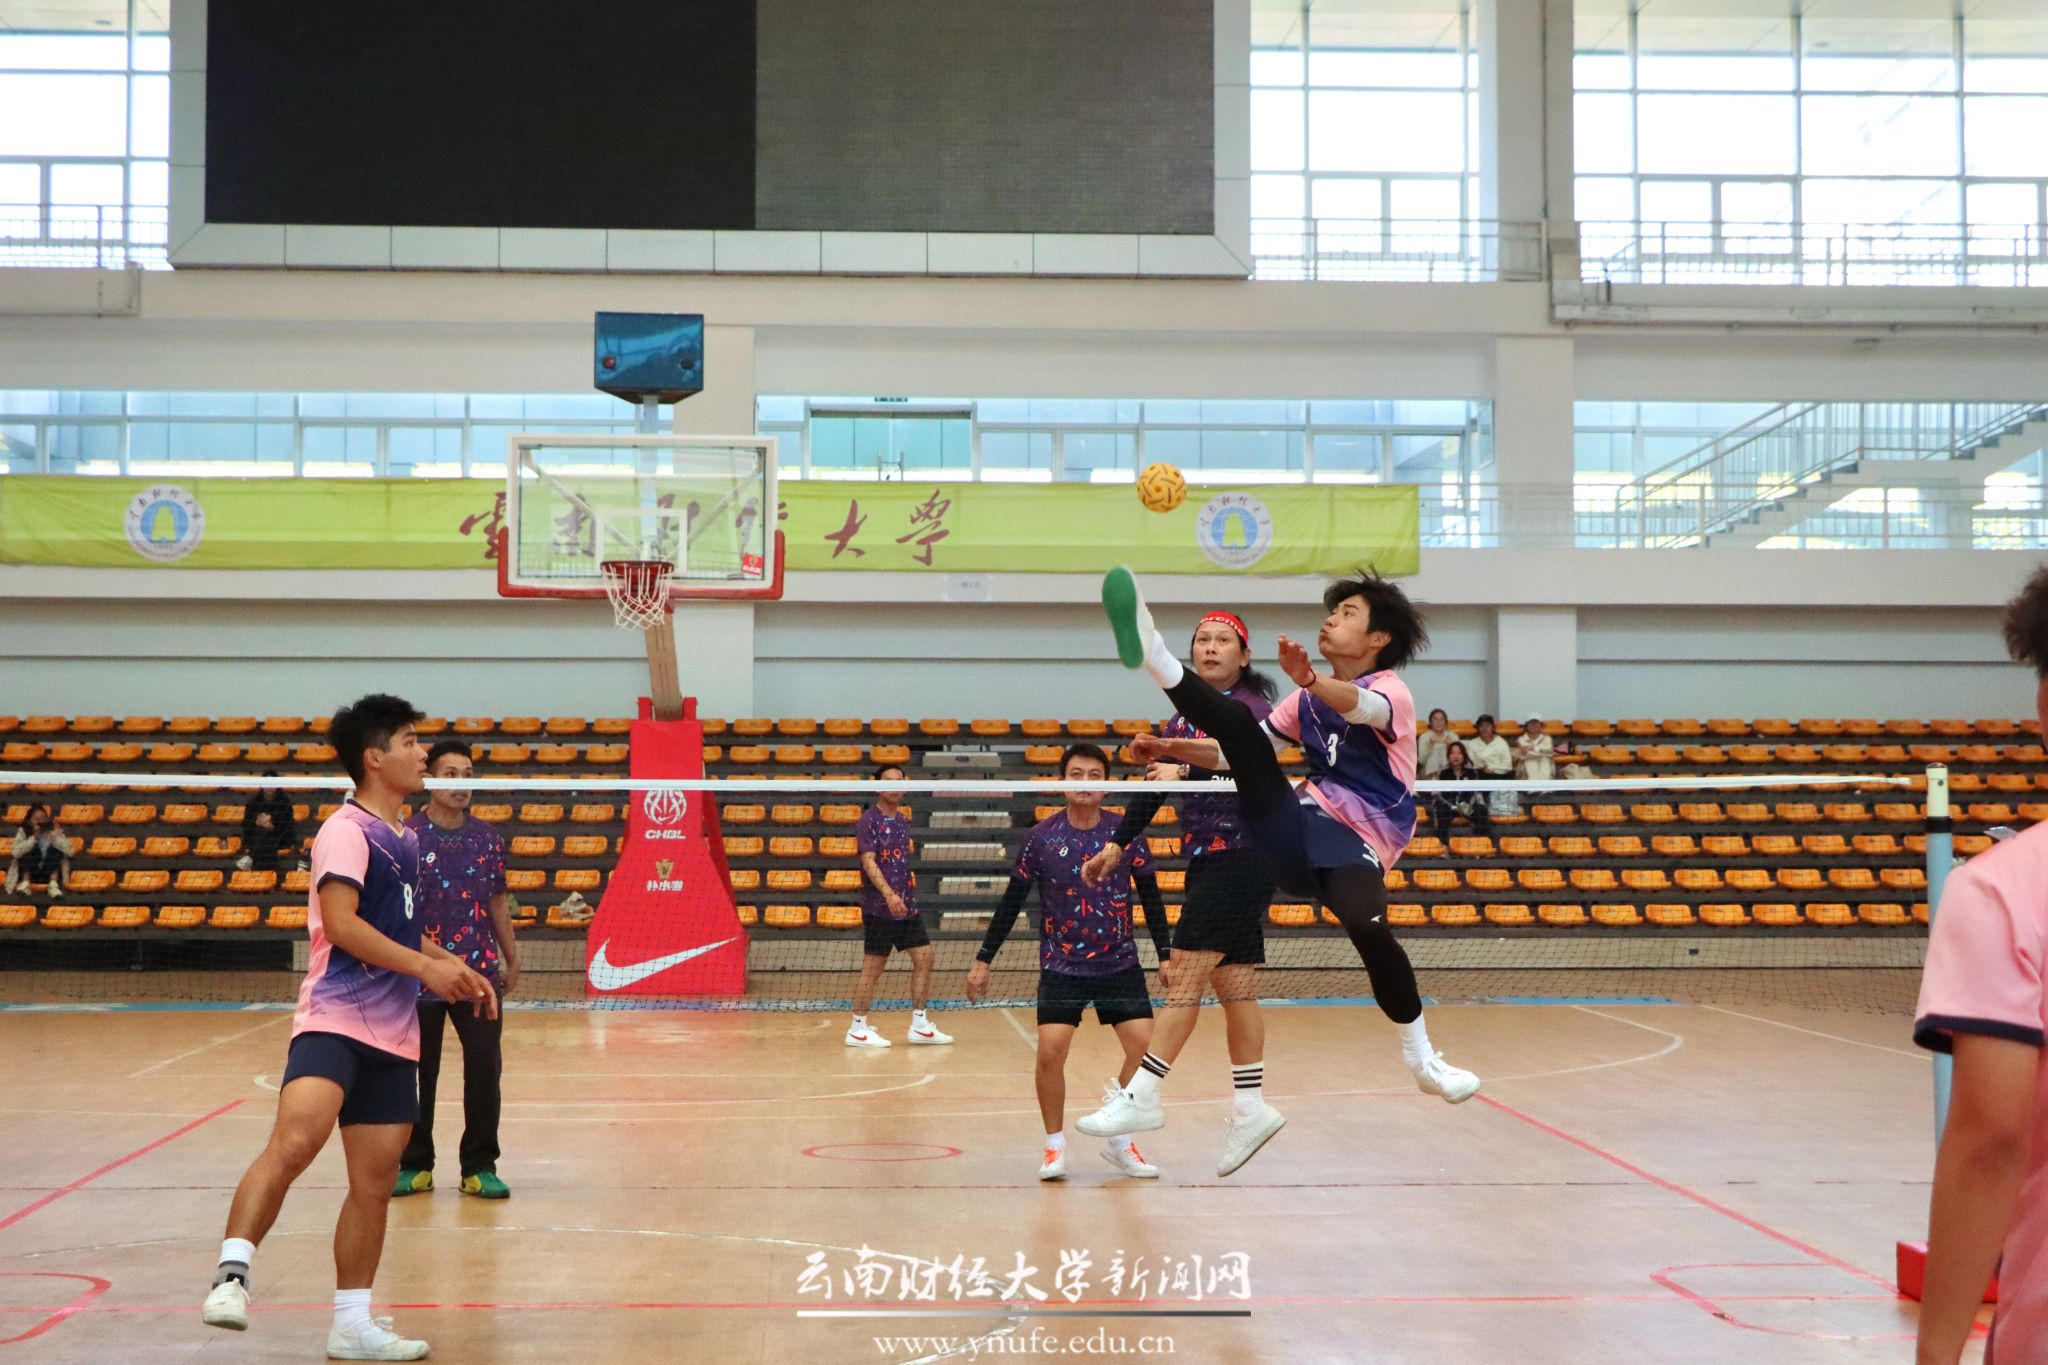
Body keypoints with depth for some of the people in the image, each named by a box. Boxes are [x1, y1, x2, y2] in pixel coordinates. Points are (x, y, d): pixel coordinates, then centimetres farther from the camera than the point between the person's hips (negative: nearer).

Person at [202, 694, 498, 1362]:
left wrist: (452, 965, 20)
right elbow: (340, 924, -19)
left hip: (394, 1032, 8)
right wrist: (426, 968, -18)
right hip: (335, 1017, -8)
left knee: (374, 1183, 8)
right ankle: (231, 1274, -23)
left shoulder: (405, 839, 18)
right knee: (294, 1141, -30)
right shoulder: (346, 831, -7)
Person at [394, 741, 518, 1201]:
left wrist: (511, 958, 17)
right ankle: (415, 1166, 19)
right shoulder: (406, 836, -4)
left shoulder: (487, 838, 7)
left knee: (485, 1069, 1)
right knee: (416, 1073, 6)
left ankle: (479, 1167, 12)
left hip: (481, 974, 3)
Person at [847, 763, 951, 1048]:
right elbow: (868, 862, -18)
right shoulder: (869, 821, -9)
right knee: (873, 968, -2)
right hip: (879, 909, -8)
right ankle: (857, 1030, 8)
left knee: (924, 958, 5)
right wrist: (889, 894, -29)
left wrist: (908, 893, 14)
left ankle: (919, 1026, 13)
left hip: (906, 905, 8)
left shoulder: (903, 821, 13)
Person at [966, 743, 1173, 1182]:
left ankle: (1118, 1141, 11)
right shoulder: (1041, 837, -5)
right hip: (1061, 966, -1)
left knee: (1146, 1047, -8)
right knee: (1051, 1050, -15)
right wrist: (983, 960, 2)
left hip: (1120, 964, 2)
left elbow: (1150, 897, 6)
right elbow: (1012, 902, 2)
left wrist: (1166, 956, 3)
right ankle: (1055, 1146, 4)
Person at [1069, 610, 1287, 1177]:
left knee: (1187, 974, -12)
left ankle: (1141, 1095, -12)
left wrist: (1183, 763, -38)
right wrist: (1119, 842, 16)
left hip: (1242, 853, -8)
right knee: (1233, 987, 8)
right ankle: (1250, 1108, 12)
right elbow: (1154, 785, 20)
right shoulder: (1184, 718, 16)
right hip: (1207, 860, 8)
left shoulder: (1251, 706, -6)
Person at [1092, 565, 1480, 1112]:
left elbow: (1359, 706, -27)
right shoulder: (1308, 700, 19)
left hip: (1355, 845, -5)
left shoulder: (1391, 691, -1)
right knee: (1237, 720, -16)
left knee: (1367, 926, -35)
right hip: (1296, 824, 5)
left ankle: (1422, 1057, -15)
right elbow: (1246, 751, 27)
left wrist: (1310, 680, -48)